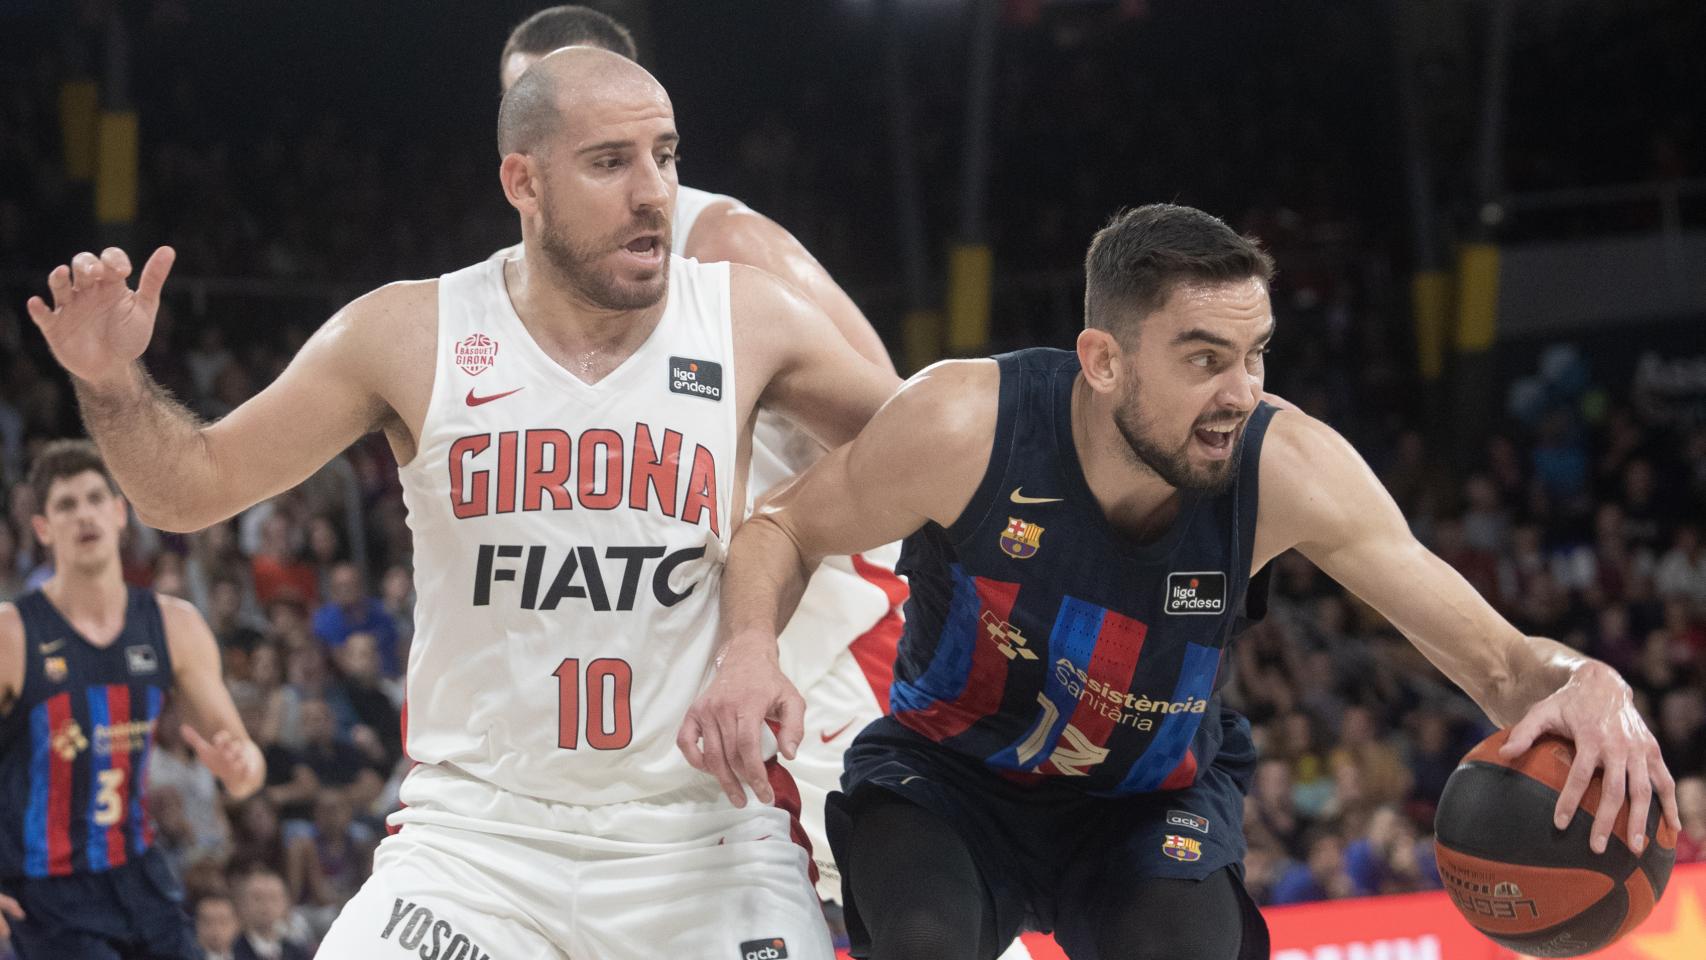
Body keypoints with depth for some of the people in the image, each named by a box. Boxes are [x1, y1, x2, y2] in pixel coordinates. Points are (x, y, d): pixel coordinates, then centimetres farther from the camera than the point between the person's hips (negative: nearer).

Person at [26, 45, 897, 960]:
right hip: (475, 836, 0)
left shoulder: (744, 319, -2)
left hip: (702, 837, 1)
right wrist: (111, 381, -14)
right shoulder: (411, 336, -3)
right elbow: (192, 488, 5)